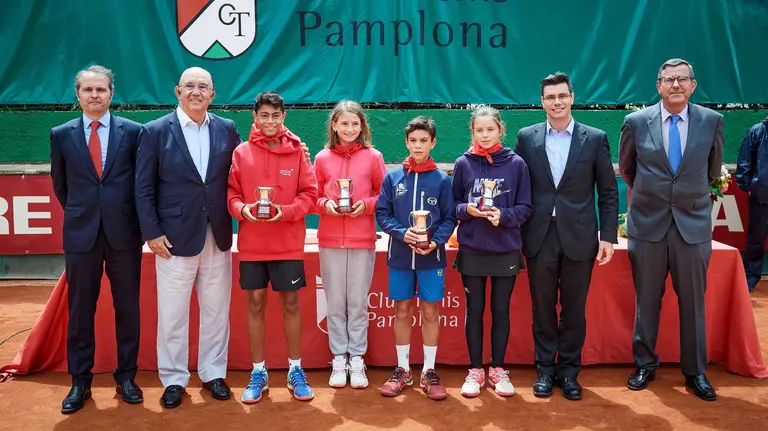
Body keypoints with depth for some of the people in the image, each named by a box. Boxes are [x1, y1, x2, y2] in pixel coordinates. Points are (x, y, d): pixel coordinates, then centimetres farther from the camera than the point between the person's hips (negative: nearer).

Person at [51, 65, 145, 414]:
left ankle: (126, 376, 22)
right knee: (79, 311, 8)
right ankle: (80, 381, 22)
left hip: (124, 234, -1)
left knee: (127, 308, 8)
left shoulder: (133, 132, -1)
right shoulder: (61, 135, 4)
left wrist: (138, 220, 6)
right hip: (80, 235, 1)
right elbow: (60, 186, 15)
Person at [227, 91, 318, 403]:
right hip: (252, 244, 1)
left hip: (288, 243, -1)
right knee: (255, 304, 8)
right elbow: (231, 192, 4)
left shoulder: (297, 152, 0)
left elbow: (310, 193, -1)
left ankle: (295, 371, 21)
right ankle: (258, 373, 22)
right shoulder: (241, 152, 2)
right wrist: (242, 209, -16)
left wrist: (286, 211, -16)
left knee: (291, 304, 7)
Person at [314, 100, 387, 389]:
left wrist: (366, 204, -11)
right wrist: (325, 204, -11)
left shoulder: (373, 157, 2)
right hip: (330, 241, 1)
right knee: (335, 303, 7)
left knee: (358, 302, 5)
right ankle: (338, 359, 18)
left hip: (363, 241, -1)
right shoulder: (322, 158, 4)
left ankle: (357, 359, 16)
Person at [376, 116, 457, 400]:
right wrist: (402, 234, -15)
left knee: (430, 312, 5)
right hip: (400, 255, 1)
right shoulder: (393, 177, 2)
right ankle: (402, 370, 23)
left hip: (431, 256, -1)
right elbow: (382, 212, 1)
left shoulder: (441, 179, 0)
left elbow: (449, 218, 0)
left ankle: (429, 372, 18)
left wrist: (435, 242, -16)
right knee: (402, 311, 10)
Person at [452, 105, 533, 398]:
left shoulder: (516, 164, -2)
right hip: (472, 250, 0)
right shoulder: (463, 163, 0)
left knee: (501, 311, 9)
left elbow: (525, 207, 0)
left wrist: (503, 215, -18)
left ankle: (497, 369, 23)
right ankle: (475, 370, 21)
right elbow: (453, 205, 5)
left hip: (506, 250, 0)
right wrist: (467, 209, -15)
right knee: (474, 310, 8)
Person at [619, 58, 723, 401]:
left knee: (693, 302, 8)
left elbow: (713, 169, 14)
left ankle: (695, 372, 22)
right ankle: (644, 365, 25)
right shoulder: (636, 122, -3)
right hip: (647, 223, 0)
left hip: (693, 225, 1)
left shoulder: (712, 121, -1)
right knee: (646, 301, 10)